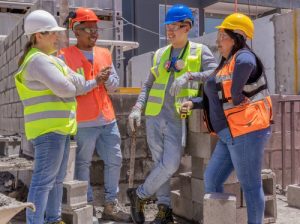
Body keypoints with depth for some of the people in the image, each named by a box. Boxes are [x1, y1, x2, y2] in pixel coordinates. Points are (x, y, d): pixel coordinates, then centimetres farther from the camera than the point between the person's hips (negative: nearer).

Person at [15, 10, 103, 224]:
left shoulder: (49, 59, 19)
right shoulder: (38, 60, -14)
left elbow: (76, 81, 15)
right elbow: (65, 88, -21)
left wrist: (95, 82, 3)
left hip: (58, 127, 10)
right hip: (49, 129, -10)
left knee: (57, 178, 17)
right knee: (44, 180, -7)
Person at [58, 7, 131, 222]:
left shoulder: (105, 53, 14)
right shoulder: (65, 56, -2)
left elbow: (115, 84, 15)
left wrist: (107, 79, -9)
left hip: (108, 119, 6)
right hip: (83, 122, -6)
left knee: (115, 160, 8)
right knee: (83, 164, 3)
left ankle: (111, 205, 21)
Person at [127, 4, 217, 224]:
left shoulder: (200, 51, 4)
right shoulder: (160, 54, 14)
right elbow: (148, 85, 16)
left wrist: (189, 76, -26)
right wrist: (137, 108, 3)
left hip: (178, 119, -3)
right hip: (155, 116, 4)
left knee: (171, 164, -10)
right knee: (160, 163, 6)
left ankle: (139, 194, 12)